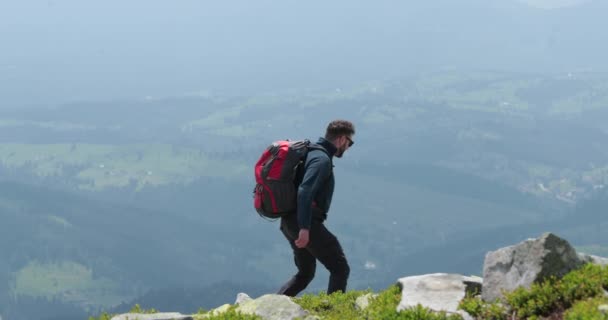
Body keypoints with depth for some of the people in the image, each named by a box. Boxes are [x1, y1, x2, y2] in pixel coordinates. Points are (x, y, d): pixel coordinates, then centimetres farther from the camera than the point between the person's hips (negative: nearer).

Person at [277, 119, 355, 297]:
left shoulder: (311, 153, 19)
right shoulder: (322, 159, -13)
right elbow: (305, 192, -26)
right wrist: (304, 228, -30)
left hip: (289, 222, 10)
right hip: (306, 223, -10)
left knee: (305, 273, 20)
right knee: (340, 268, -4)